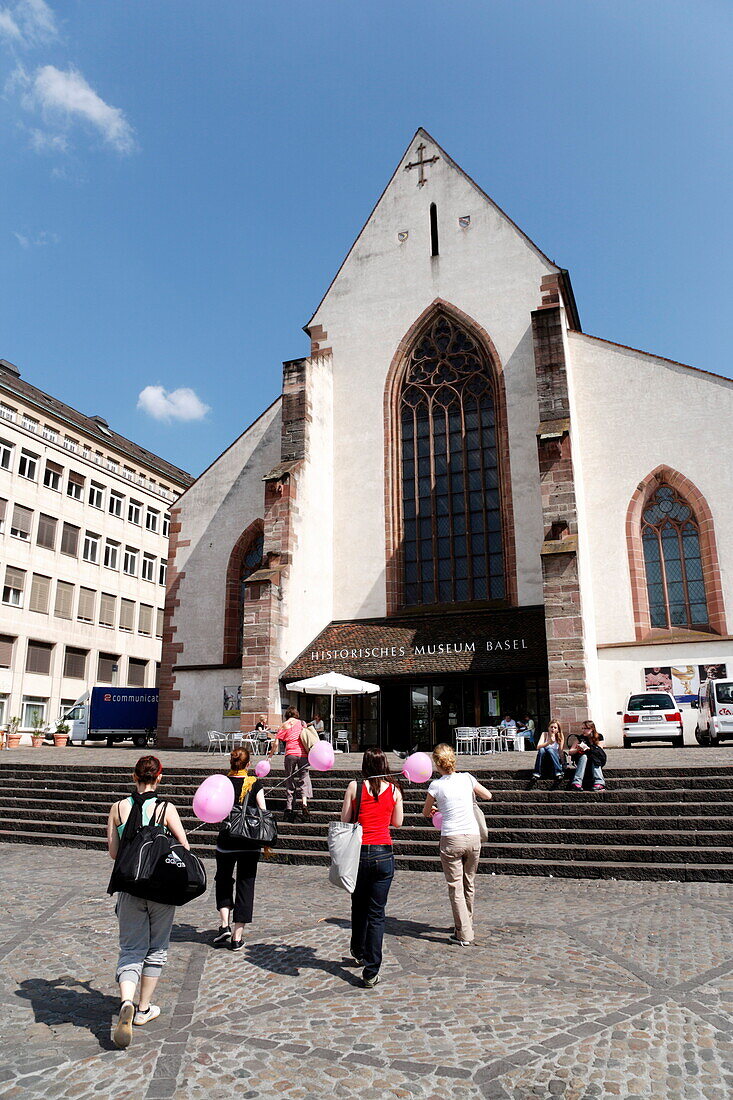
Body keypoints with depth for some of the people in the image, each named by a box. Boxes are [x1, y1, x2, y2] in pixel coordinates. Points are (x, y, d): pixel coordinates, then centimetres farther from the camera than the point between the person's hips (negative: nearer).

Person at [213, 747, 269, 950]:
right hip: (250, 842, 0)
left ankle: (224, 925, 9)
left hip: (226, 840, 0)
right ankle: (237, 937, 11)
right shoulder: (256, 784, -4)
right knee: (245, 886, 8)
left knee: (223, 881, 22)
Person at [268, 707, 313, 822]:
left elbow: (275, 742, 3)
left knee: (290, 780, 9)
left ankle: (289, 807, 6)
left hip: (290, 754, 0)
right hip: (303, 754, 1)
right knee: (304, 778, 5)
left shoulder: (284, 725, 7)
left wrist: (271, 753, 15)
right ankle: (304, 801, -18)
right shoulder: (303, 723, 12)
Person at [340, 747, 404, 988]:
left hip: (359, 852, 0)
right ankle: (371, 972, 7)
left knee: (359, 907, 22)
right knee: (377, 912, 8)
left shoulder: (355, 786, -6)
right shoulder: (394, 789, -1)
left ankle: (359, 953, 42)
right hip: (384, 853, 0)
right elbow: (397, 823, 9)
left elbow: (345, 820, 0)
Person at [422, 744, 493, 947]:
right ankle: (466, 925, 34)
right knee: (469, 885, 19)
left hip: (451, 839, -4)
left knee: (456, 887, 5)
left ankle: (464, 934, 5)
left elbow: (426, 813, 10)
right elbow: (487, 795, 17)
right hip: (474, 837, 4)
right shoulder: (467, 778, 1)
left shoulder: (436, 785, -6)